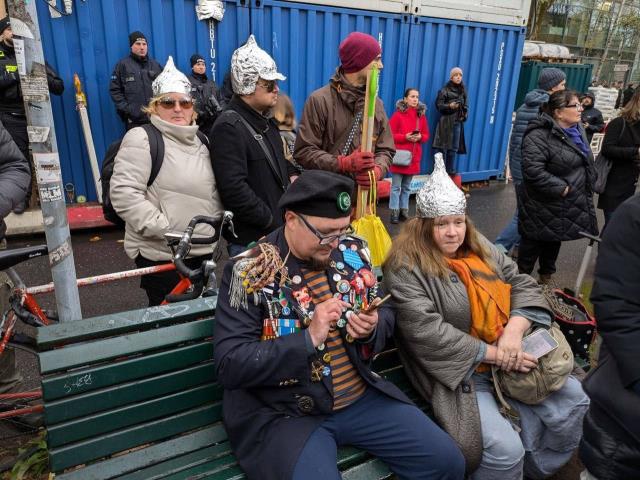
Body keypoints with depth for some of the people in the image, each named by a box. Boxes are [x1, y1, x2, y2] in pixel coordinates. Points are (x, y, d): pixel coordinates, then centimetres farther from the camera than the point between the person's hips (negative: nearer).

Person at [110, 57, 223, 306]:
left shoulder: (199, 140, 13)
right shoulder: (142, 138, -12)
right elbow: (123, 192, -20)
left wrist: (217, 219, 10)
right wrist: (165, 229, -23)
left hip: (202, 250, 8)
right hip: (162, 254, -7)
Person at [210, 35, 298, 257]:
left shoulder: (265, 120, 12)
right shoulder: (229, 127, -18)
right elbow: (234, 189, -26)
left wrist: (291, 174, 6)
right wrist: (274, 222, -18)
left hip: (277, 232, 9)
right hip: (250, 240, -8)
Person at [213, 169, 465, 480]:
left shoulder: (351, 251, 0)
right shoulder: (249, 272, -16)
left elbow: (384, 312, 12)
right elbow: (229, 365, -19)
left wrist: (372, 328, -12)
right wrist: (308, 338, -27)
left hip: (362, 397, 5)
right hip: (286, 414, -4)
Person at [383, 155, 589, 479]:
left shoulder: (479, 247, 9)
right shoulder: (406, 268, -15)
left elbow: (523, 285, 7)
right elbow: (426, 333, -22)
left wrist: (514, 331, -13)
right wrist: (493, 353, -19)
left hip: (510, 356, 8)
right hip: (457, 371, -7)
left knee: (574, 401, 4)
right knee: (505, 449, -22)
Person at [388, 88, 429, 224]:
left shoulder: (421, 115, 8)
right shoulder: (398, 114, -6)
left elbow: (426, 135, 13)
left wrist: (420, 137, -10)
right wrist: (405, 137, -19)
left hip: (414, 156, 5)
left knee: (407, 187, 13)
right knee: (396, 186, 0)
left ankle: (404, 209, 21)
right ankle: (394, 211, 6)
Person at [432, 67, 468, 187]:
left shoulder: (463, 90, 13)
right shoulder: (445, 90, -4)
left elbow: (466, 105, 18)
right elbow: (439, 105, -7)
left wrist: (465, 114, -1)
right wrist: (449, 106, -23)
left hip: (458, 122, 6)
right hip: (446, 122, -5)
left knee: (454, 148, 9)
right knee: (443, 148, -6)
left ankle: (451, 172, 18)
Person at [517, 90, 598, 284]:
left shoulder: (577, 129, 7)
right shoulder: (539, 136, -23)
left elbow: (586, 161, 21)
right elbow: (533, 171, -32)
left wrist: (588, 185, 9)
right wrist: (562, 188, -25)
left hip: (569, 206, 8)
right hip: (543, 206, -8)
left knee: (555, 240, 21)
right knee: (534, 241, 5)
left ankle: (546, 276, 40)